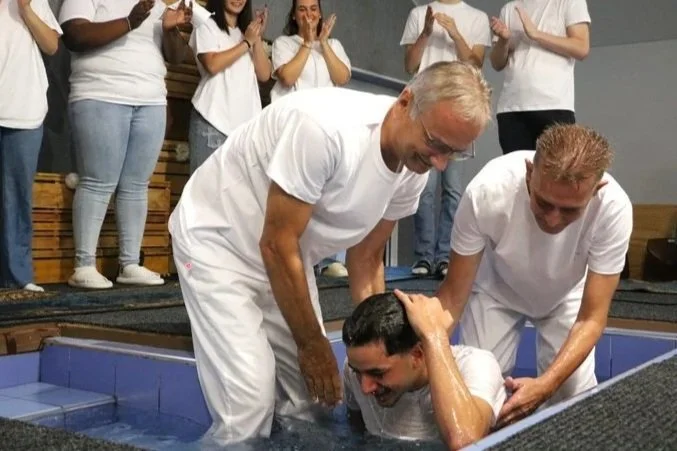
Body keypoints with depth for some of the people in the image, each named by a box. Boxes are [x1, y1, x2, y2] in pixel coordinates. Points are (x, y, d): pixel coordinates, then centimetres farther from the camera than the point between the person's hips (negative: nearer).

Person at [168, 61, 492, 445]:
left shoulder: (414, 170, -10)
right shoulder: (325, 126, -36)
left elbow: (367, 257, 0)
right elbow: (277, 244, -28)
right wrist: (312, 343, -16)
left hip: (286, 258, 7)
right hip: (217, 239, -7)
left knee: (311, 395, 5)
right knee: (250, 400, -15)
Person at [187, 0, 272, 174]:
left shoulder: (247, 30, 22)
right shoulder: (207, 25, 8)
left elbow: (264, 74, 12)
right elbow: (212, 65, -11)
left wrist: (257, 38, 3)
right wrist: (247, 42, -2)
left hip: (247, 123, 4)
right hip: (213, 121, -4)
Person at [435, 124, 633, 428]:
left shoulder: (614, 208, -37)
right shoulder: (487, 192, -39)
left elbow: (591, 318, -28)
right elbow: (453, 293, -25)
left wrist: (545, 384, -44)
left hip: (567, 295, 1)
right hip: (497, 288, 0)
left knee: (575, 395, -15)